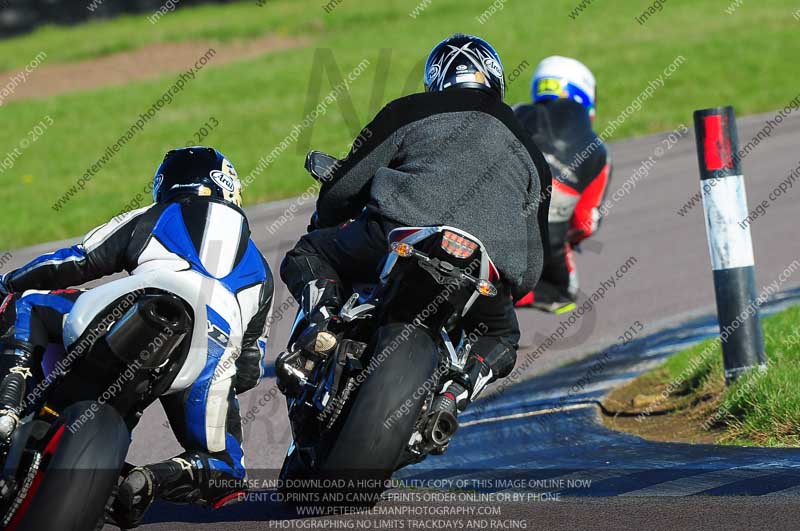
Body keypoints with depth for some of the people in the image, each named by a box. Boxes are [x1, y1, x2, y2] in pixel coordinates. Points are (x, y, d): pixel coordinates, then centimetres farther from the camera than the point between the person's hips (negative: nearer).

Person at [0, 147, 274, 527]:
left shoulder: (151, 220, 30)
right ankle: (154, 479, -15)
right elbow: (249, 370, 40)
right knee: (224, 471, 18)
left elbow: (75, 263, 25)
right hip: (214, 360, 2)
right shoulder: (259, 271, 39)